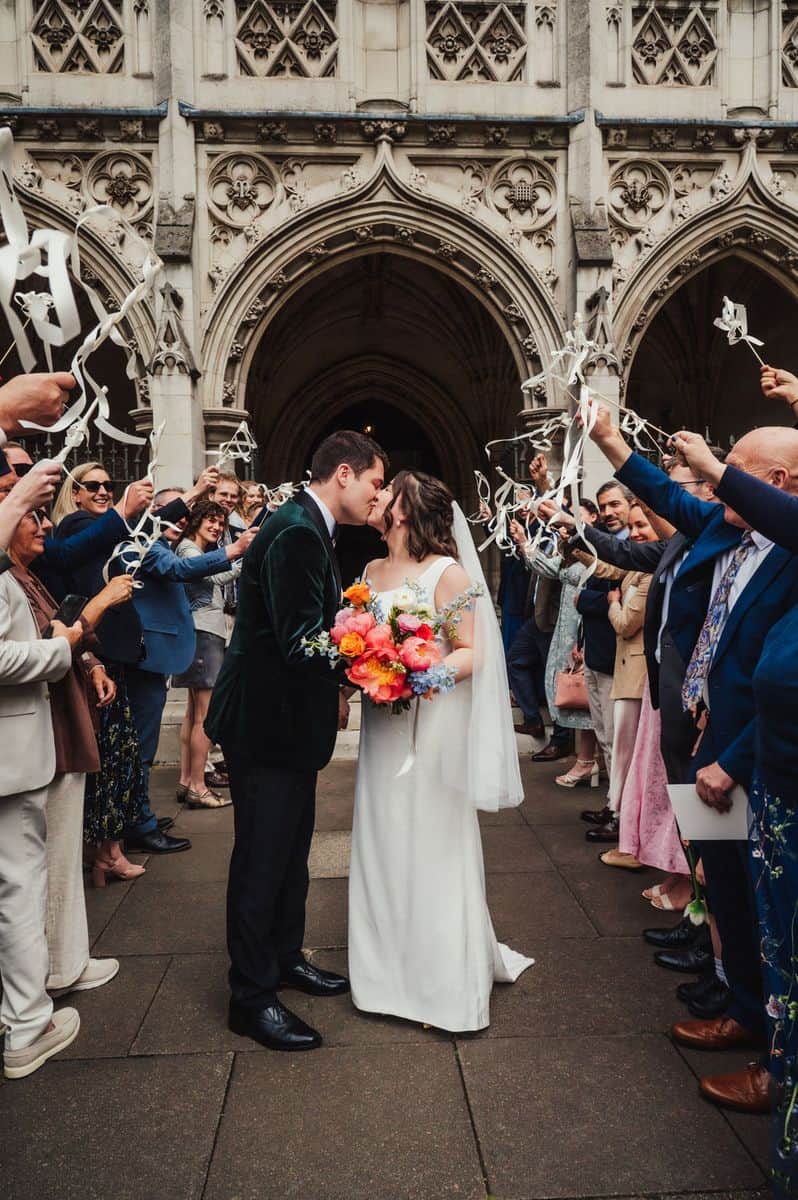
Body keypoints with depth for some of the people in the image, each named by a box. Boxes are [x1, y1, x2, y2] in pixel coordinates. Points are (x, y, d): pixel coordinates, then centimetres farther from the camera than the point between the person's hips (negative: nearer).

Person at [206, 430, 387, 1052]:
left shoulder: (309, 529, 11)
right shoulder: (297, 532, -22)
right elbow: (301, 640, -28)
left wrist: (334, 693, 4)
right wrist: (341, 692, -16)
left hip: (289, 719, 10)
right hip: (269, 721, -10)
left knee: (291, 851, 21)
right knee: (263, 859, 2)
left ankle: (284, 958, 38)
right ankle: (253, 997, 18)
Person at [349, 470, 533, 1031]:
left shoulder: (448, 574, -10)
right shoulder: (372, 570, 9)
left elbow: (471, 653, -11)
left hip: (431, 727, -6)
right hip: (382, 727, 6)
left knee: (431, 848, 4)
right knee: (384, 845, 13)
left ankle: (446, 980, 22)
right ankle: (393, 966, 32)